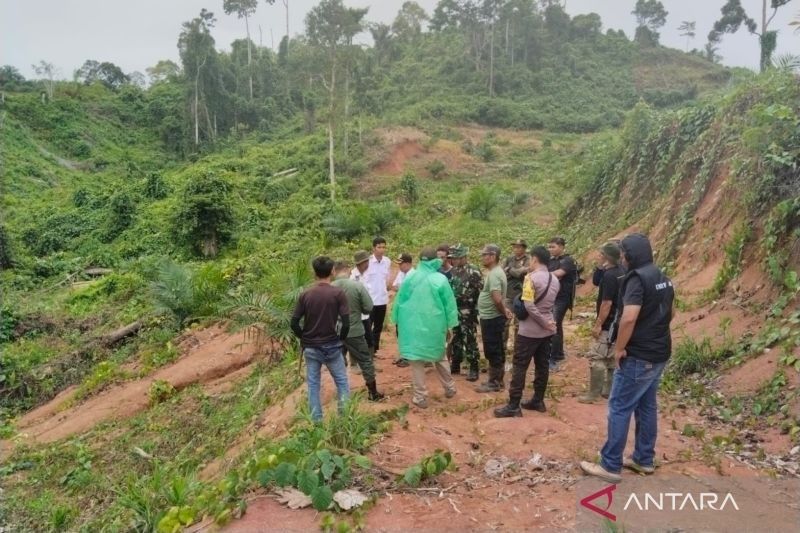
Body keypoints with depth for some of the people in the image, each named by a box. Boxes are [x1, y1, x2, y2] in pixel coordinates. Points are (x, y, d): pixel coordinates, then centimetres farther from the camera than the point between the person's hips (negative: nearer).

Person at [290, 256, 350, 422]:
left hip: (310, 348, 2)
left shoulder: (305, 294, -3)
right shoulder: (338, 293, -11)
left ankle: (316, 421, 20)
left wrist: (305, 338, 10)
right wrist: (340, 339, 3)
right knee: (342, 382, 14)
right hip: (331, 346, -2)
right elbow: (346, 323, -15)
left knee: (313, 384, 13)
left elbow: (294, 323, -5)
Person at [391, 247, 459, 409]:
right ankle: (450, 388, 33)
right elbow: (449, 304, -3)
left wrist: (397, 322, 13)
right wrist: (449, 326, 7)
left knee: (416, 361, 6)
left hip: (412, 325, -1)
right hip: (435, 326, 1)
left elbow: (399, 301, 2)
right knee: (438, 357, 21)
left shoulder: (410, 277, -4)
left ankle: (420, 397, 9)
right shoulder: (441, 279, -7)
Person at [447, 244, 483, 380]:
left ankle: (474, 370, 6)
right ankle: (455, 365, 26)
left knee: (470, 341, -2)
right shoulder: (452, 271, 9)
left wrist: (476, 309, -15)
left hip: (467, 313, -7)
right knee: (455, 340, 15)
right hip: (454, 311, 7)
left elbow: (481, 292, -13)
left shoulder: (474, 272, -12)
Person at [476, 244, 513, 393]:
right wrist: (504, 310, 8)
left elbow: (497, 299, -30)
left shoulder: (493, 274, -21)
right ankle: (497, 380, 26)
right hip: (493, 317, 10)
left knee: (492, 352, 0)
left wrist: (503, 312, -15)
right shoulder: (496, 272, 11)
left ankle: (494, 383, 9)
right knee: (497, 351, 16)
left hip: (491, 318, -10)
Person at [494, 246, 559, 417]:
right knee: (542, 366, 13)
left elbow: (529, 306, -21)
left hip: (529, 330, -7)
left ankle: (513, 406, 0)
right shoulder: (554, 279, 7)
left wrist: (545, 323, -14)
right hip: (547, 330, 8)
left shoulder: (531, 278, -16)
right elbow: (552, 303, 13)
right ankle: (538, 401, 23)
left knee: (520, 367, -2)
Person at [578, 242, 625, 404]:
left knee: (596, 357, -4)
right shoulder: (620, 271, 7)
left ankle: (594, 393, 1)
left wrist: (598, 325, -18)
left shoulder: (609, 276, -22)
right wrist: (600, 267, 4)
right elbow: (595, 281, 19)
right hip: (617, 323, 10)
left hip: (608, 325, -10)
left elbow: (607, 303, -22)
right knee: (611, 357, 16)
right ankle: (609, 390, 24)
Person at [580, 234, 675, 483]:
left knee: (620, 408, -3)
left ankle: (610, 465, 4)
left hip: (638, 356, -9)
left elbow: (629, 317, -30)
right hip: (659, 354, 9)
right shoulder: (663, 279, 11)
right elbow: (668, 313, 22)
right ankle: (644, 459, 27)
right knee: (647, 406, 17)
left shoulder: (637, 278, -19)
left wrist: (619, 348, -18)